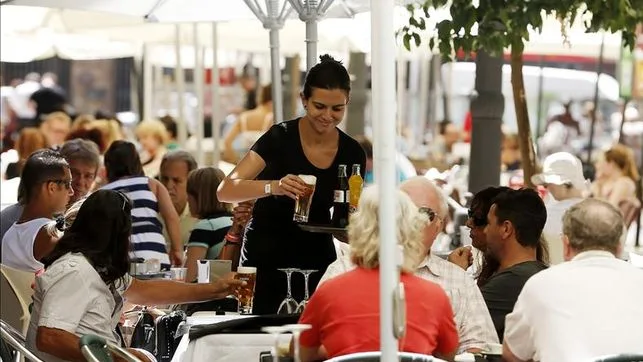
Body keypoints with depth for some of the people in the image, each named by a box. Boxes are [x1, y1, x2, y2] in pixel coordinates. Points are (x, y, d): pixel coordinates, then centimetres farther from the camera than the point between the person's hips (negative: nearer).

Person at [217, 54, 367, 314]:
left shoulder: (352, 154, -1)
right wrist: (274, 187, -37)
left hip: (317, 264, 3)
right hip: (266, 262, -3)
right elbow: (225, 191, -21)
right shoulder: (280, 138, -12)